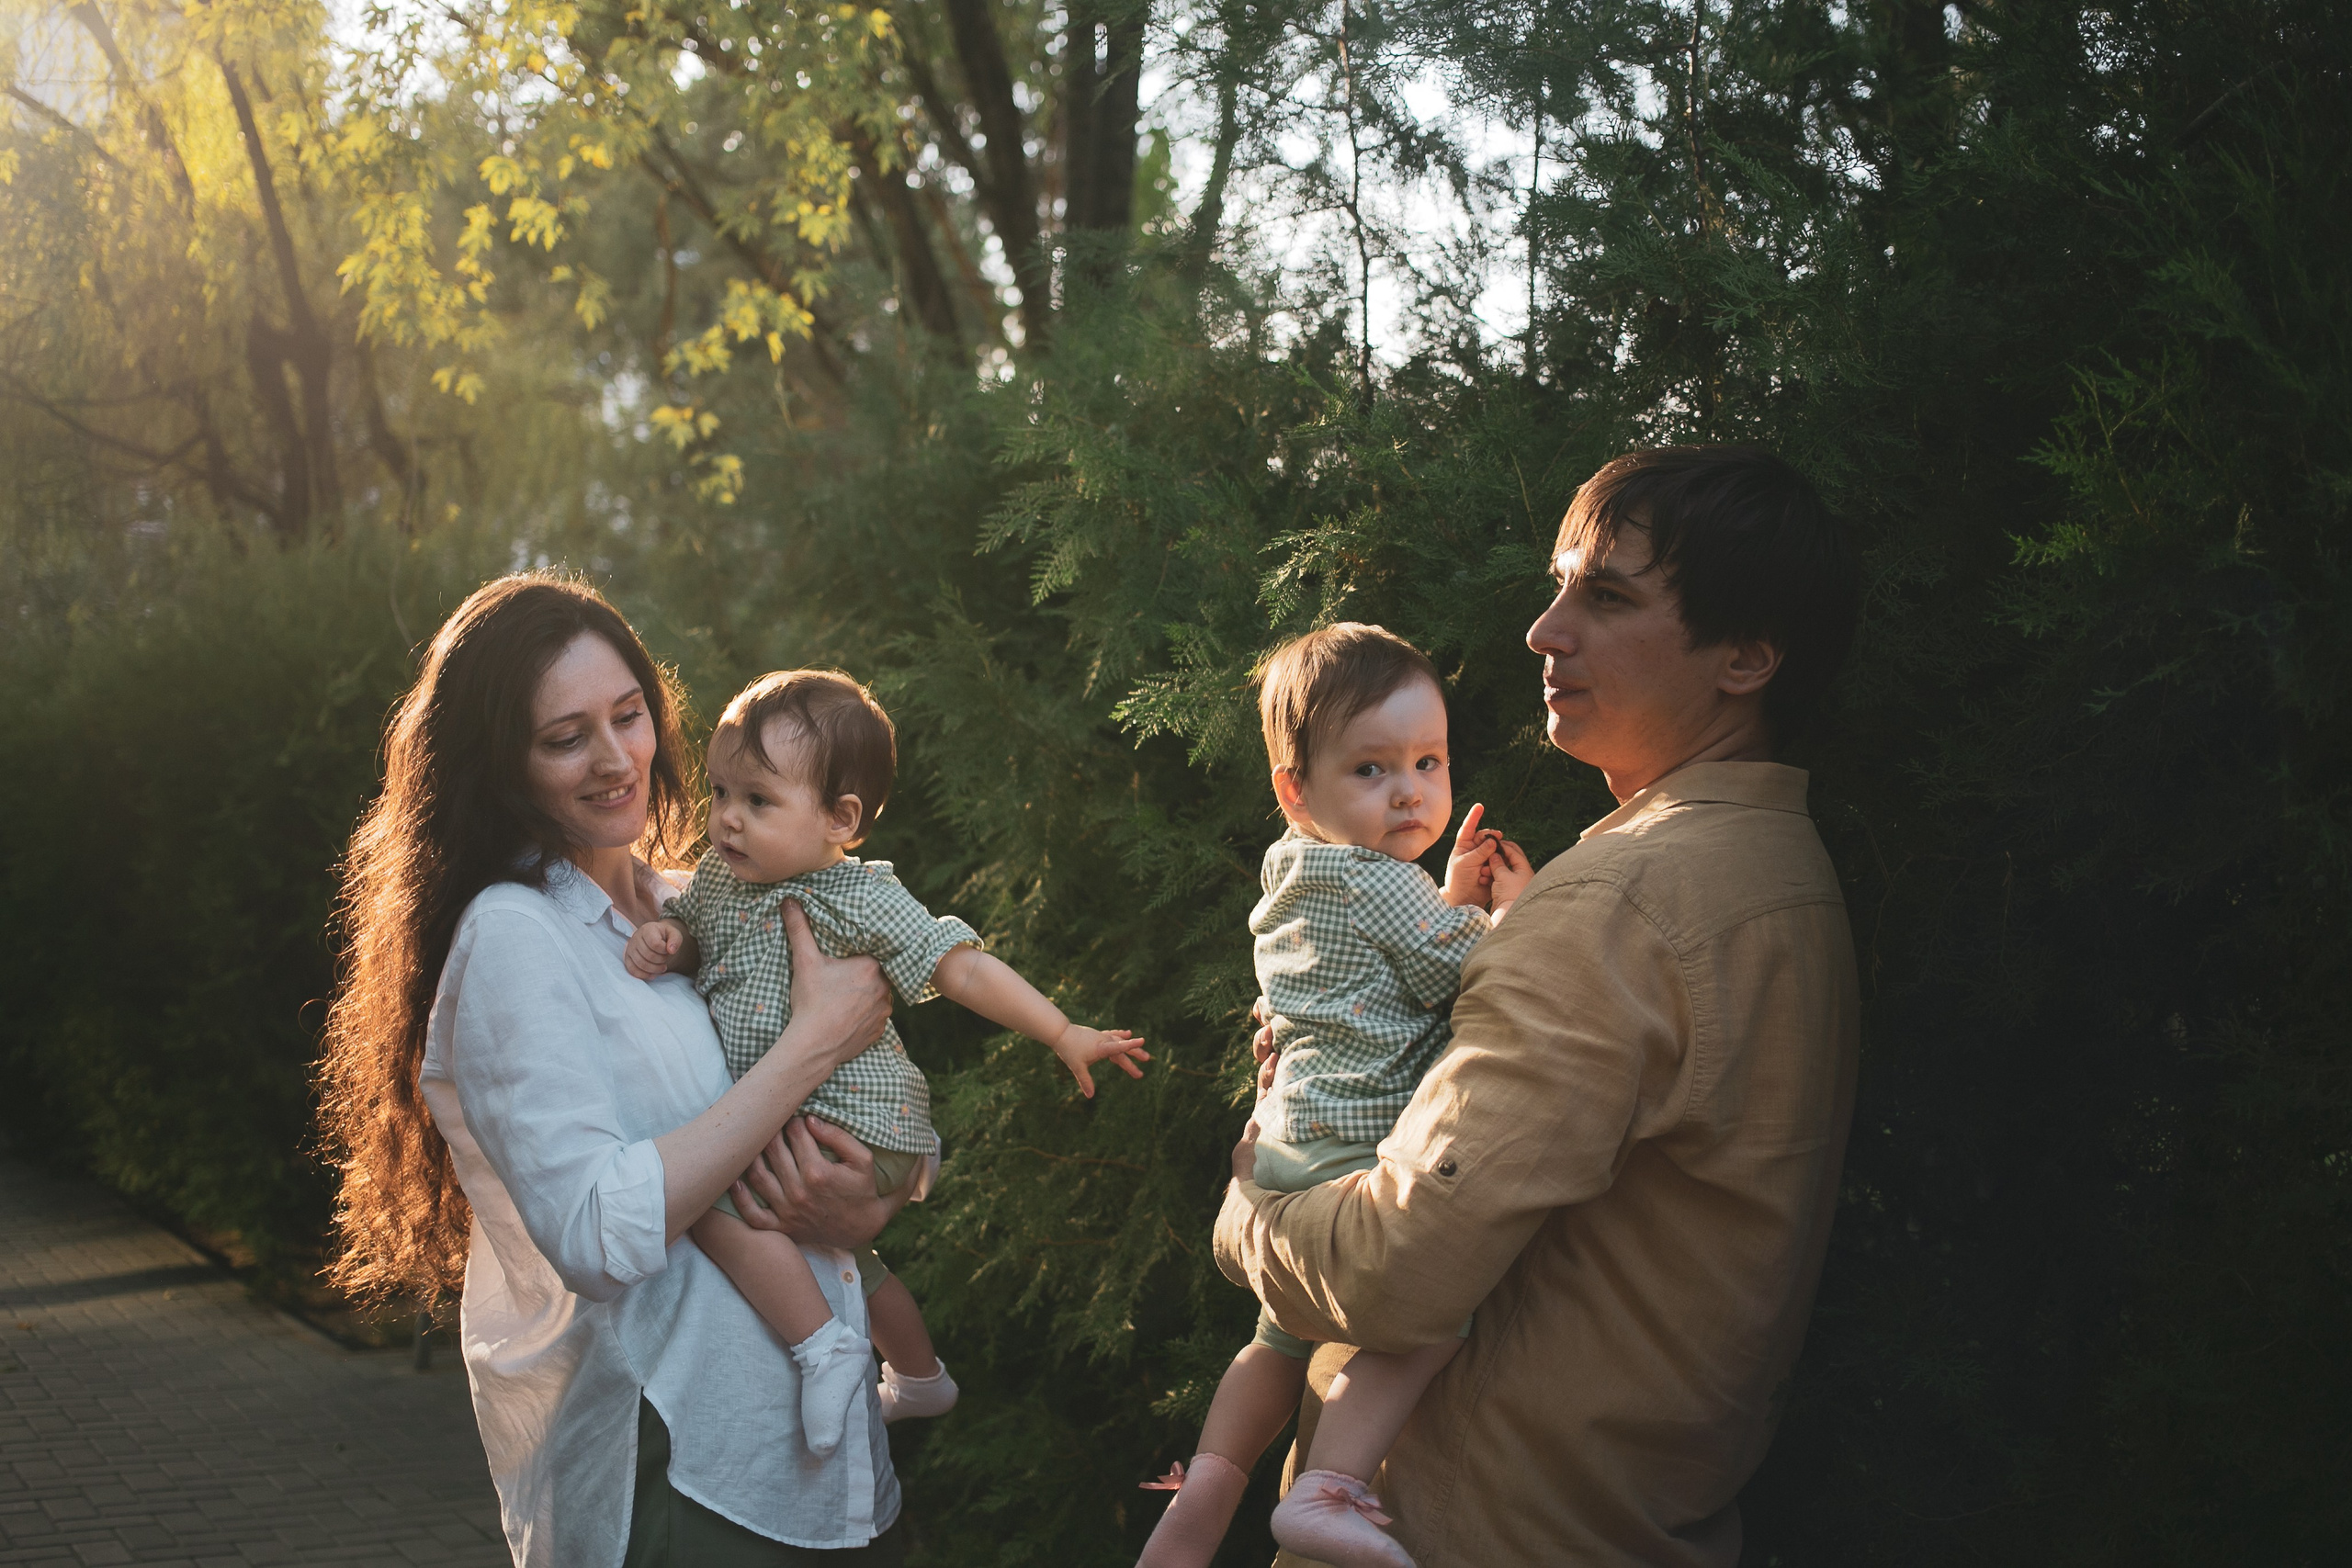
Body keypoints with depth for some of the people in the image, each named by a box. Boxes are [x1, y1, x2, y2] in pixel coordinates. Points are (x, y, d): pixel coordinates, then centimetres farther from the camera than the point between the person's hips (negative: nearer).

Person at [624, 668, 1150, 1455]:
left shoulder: (863, 901, -17)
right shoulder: (718, 876, 3)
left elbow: (964, 968, -18)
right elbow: (687, 930, 18)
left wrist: (1062, 1034, -24)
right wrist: (659, 938, -7)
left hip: (852, 1120, -9)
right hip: (766, 1117, 9)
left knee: (714, 1199, -26)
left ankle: (826, 1345, -16)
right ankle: (919, 1377, 51)